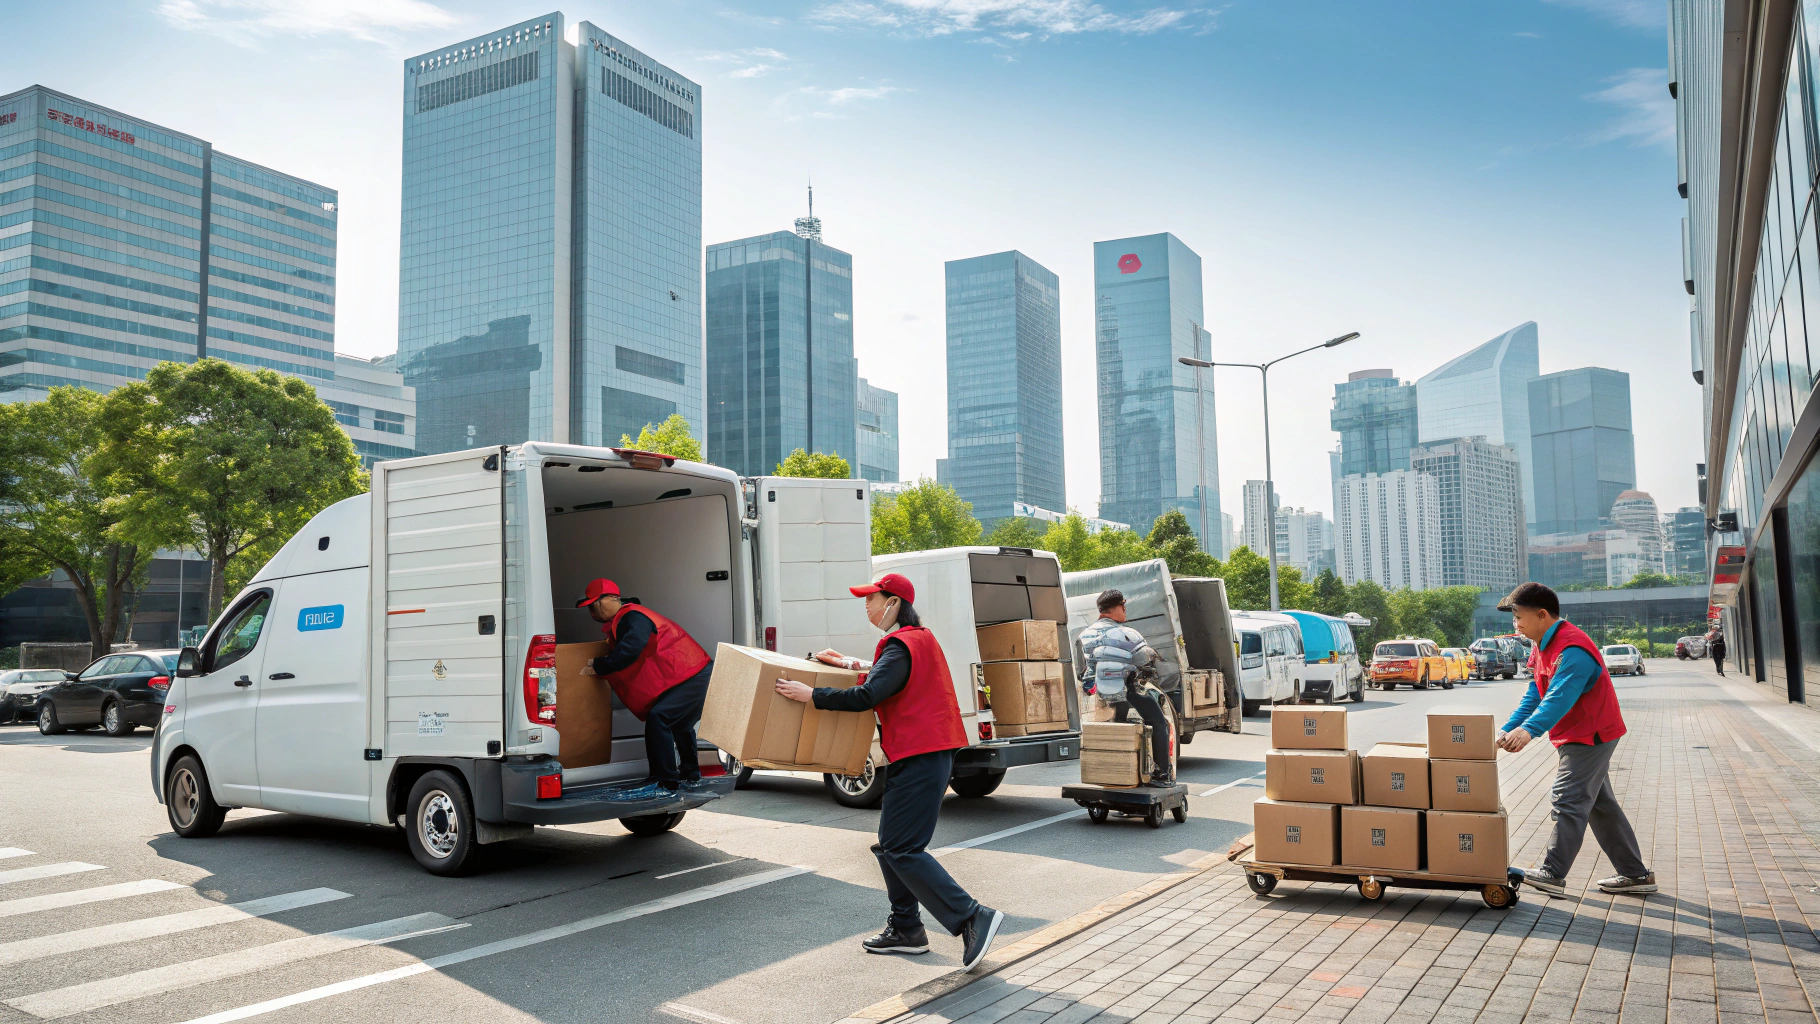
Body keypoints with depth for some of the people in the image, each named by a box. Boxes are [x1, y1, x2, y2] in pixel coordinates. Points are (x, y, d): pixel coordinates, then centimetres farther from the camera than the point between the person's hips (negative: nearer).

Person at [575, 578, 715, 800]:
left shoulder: (633, 618, -15)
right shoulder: (626, 619, 19)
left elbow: (628, 653, -26)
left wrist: (598, 667, -14)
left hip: (693, 677, -12)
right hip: (698, 674, 12)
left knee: (658, 717, -21)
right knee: (677, 724, 25)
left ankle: (663, 782, -19)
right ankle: (691, 779, 37)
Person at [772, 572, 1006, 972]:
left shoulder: (900, 645, -15)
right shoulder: (920, 638, 17)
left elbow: (867, 697, -25)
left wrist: (810, 694, -19)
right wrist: (849, 663, 27)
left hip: (919, 758, -11)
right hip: (928, 754, 11)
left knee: (902, 849, -10)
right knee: (890, 845, 15)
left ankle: (973, 918, -13)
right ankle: (905, 928, 22)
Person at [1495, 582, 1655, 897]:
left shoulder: (1573, 649, -25)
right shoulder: (1544, 647, 8)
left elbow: (1560, 697, -38)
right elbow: (1535, 694, 7)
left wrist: (1529, 730, -51)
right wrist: (1507, 730, -3)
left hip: (1589, 737, -10)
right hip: (1578, 737, 10)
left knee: (1569, 802, -12)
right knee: (1600, 805, 15)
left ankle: (1553, 874, -11)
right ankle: (1635, 874, 23)